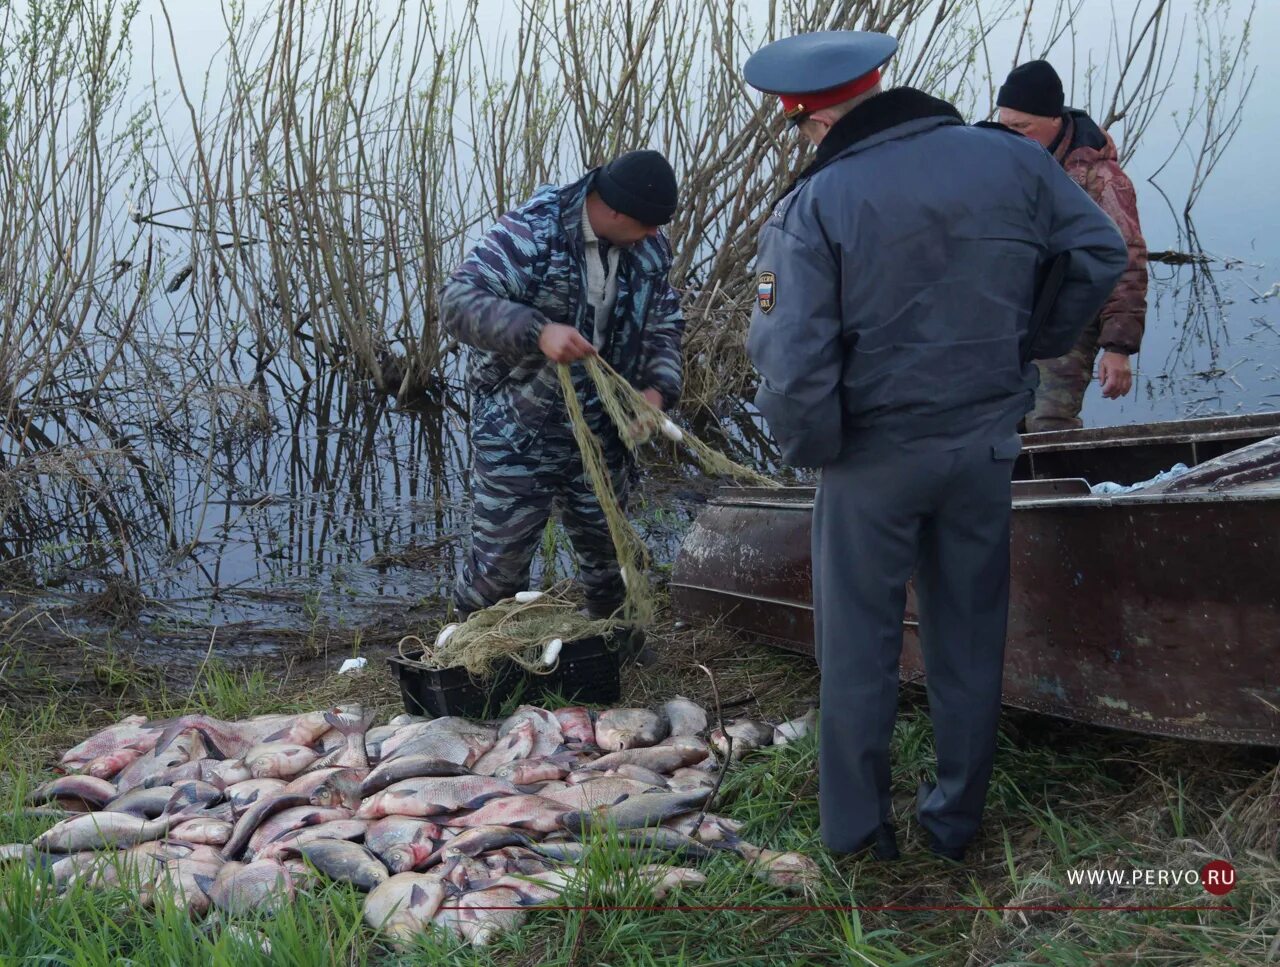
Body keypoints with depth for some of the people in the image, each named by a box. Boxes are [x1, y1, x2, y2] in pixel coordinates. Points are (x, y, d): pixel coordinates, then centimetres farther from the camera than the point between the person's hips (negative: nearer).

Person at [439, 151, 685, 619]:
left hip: (602, 434, 5)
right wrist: (538, 332, -39)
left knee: (608, 558, 19)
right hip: (517, 435, -5)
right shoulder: (529, 232, -21)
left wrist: (659, 387, -11)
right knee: (499, 562, 4)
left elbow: (664, 324, 9)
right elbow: (457, 300, -26)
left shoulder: (650, 248, -2)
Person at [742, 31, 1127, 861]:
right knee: (970, 640, 18)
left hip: (874, 456, -3)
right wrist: (1029, 348, 11)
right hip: (985, 446, 3)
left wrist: (810, 447, -5)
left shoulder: (815, 206, -18)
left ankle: (856, 827, 25)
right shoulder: (1010, 160, -6)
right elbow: (1100, 254, 4)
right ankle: (957, 819, 30)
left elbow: (789, 359, -23)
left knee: (859, 648, 14)